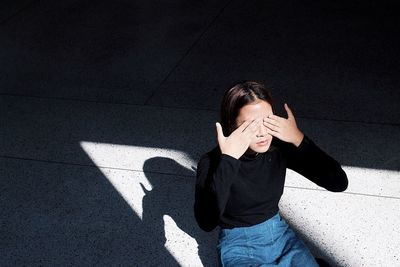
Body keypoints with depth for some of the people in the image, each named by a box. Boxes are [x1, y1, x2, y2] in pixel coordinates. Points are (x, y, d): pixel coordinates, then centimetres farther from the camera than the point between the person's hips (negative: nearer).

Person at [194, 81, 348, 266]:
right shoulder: (212, 162, -20)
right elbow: (206, 222, -36)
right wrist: (228, 160, -37)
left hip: (280, 234, 4)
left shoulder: (280, 148, -11)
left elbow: (339, 183, -13)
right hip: (239, 245, -4)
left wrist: (299, 140, -22)